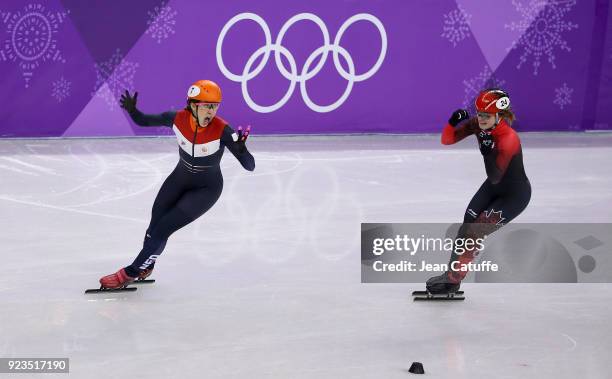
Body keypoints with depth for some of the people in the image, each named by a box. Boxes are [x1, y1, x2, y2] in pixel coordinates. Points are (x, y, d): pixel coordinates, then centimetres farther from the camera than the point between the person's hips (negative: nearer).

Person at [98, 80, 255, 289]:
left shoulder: (222, 130, -30)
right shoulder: (178, 118, -20)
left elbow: (250, 166, -31)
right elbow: (143, 121, -6)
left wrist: (241, 149, -52)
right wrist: (132, 110, -29)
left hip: (206, 188, -4)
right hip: (180, 178, 4)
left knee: (162, 230, -8)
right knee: (154, 227, 5)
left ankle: (130, 273, 12)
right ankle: (145, 267, 37)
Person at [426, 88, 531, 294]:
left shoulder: (508, 139, -33)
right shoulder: (478, 124, -13)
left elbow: (495, 177, -28)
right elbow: (447, 140, -11)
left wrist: (488, 151, -38)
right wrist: (453, 122, -29)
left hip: (515, 194, -7)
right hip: (493, 187, 7)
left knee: (476, 231, -9)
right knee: (467, 227, 3)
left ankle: (453, 278, 5)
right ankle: (452, 276, 15)